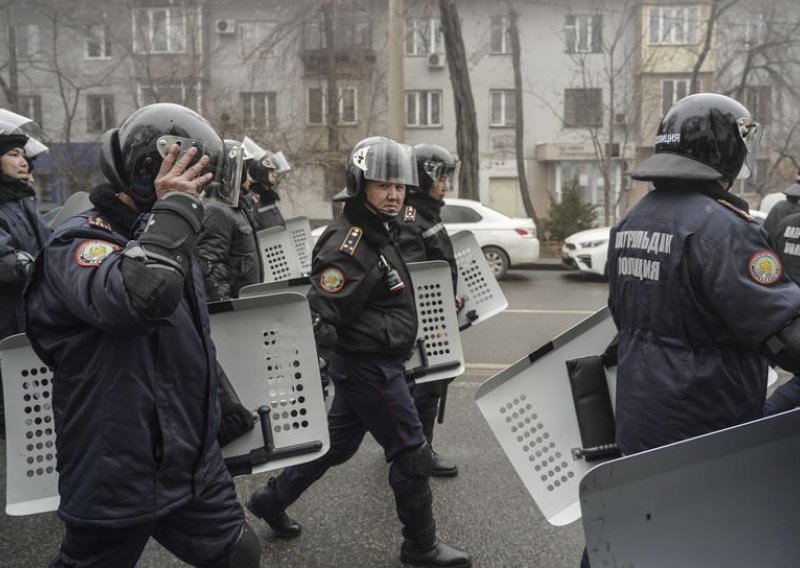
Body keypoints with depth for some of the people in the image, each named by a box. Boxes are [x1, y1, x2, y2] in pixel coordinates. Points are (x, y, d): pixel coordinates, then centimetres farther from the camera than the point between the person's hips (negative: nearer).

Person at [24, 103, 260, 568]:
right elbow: (144, 294, -42)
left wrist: (229, 420, 27)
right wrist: (174, 207, -28)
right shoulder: (79, 244, -18)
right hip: (120, 481, -8)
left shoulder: (165, 244, 11)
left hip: (196, 466, 8)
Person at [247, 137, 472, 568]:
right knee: (412, 454, 2)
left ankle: (273, 498, 36)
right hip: (369, 366, -10)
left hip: (365, 362, 10)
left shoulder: (377, 234, 10)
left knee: (338, 443, 21)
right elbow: (319, 314, -27)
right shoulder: (348, 244, -21)